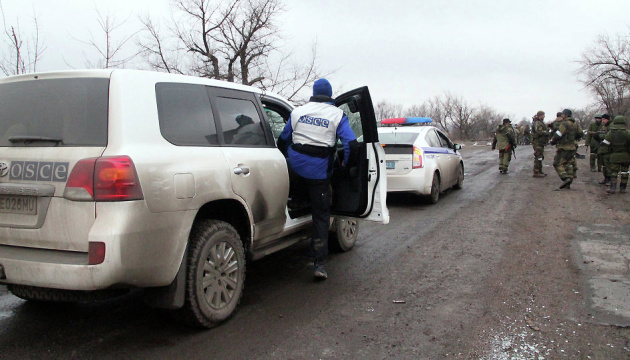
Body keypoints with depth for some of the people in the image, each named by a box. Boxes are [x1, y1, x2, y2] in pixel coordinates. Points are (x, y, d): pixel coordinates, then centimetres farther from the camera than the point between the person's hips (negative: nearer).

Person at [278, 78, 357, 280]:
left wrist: (287, 158, 32)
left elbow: (283, 140, 16)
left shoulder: (298, 112, 9)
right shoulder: (337, 115, 1)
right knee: (321, 216, 4)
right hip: (319, 171, -2)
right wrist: (345, 163, 9)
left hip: (296, 166, 2)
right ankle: (319, 264, 4)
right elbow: (351, 144, -8)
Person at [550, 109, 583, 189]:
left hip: (564, 148, -8)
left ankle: (565, 178, -19)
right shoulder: (576, 124, 10)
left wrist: (552, 141, -1)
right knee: (569, 165, 11)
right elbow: (580, 134, 17)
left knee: (558, 163, -2)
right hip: (572, 148, 8)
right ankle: (568, 184, 11)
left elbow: (558, 135, -17)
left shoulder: (565, 124, -16)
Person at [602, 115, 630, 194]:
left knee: (614, 172, 6)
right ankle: (622, 188, 13)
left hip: (614, 156, 1)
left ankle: (612, 188, -3)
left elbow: (606, 143, -1)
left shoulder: (610, 133, -3)